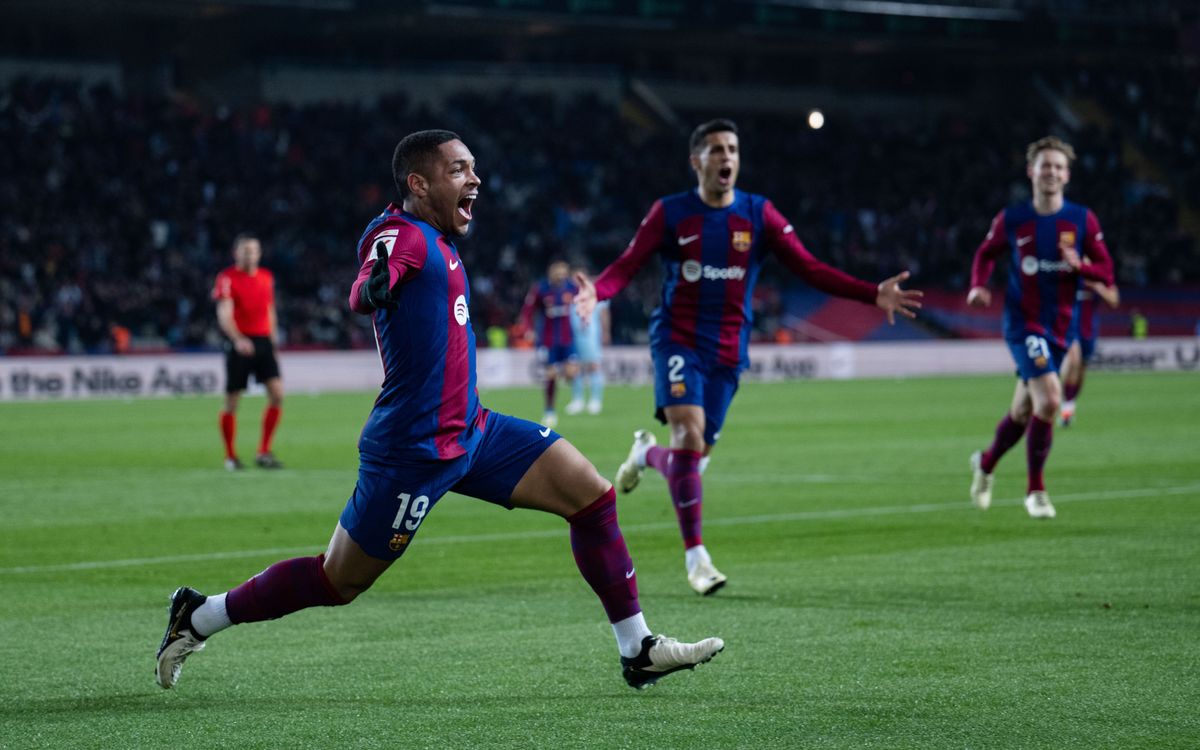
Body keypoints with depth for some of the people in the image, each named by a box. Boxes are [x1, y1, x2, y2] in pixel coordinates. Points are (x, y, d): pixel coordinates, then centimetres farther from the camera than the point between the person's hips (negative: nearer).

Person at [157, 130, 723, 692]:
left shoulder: (434, 239, 12)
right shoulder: (400, 234, -17)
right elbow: (363, 297, -39)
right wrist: (374, 285, -59)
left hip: (470, 432, 9)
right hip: (415, 449, -9)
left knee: (593, 496, 1)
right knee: (337, 583, 1)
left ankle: (637, 650, 7)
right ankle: (198, 617, 19)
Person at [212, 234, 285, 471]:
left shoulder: (266, 277, 13)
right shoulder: (227, 278, -5)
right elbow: (224, 315, -15)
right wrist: (238, 339, -30)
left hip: (263, 342, 5)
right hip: (239, 344, -5)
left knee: (277, 393, -10)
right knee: (232, 401, 0)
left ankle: (264, 453, -2)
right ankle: (230, 456, 14)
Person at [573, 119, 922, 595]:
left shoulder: (759, 215, 3)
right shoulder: (670, 213, -3)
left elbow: (808, 268, 0)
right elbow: (627, 266, -7)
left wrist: (873, 295, -10)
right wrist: (595, 292, -30)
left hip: (727, 352, 3)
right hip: (678, 341, -3)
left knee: (694, 454, 4)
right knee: (689, 434, -22)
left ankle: (647, 453, 43)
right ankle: (695, 556, -14)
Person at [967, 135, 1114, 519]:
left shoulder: (1083, 220, 0)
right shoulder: (1011, 220, -2)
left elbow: (1106, 272, 2)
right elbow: (986, 253, 15)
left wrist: (1079, 265, -19)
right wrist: (978, 285, -4)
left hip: (1060, 327, 3)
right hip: (1022, 323, -3)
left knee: (1023, 411, 13)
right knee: (1049, 400, -22)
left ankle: (986, 462, 44)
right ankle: (1035, 490, -6)